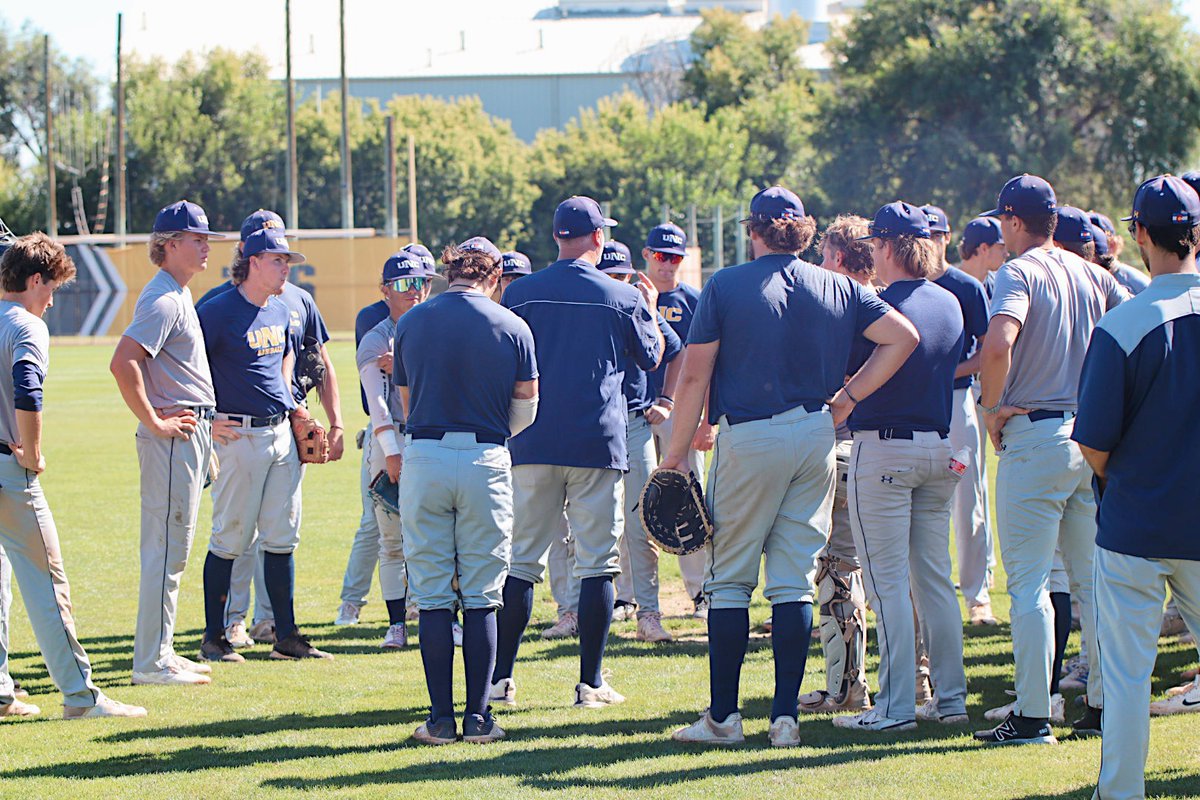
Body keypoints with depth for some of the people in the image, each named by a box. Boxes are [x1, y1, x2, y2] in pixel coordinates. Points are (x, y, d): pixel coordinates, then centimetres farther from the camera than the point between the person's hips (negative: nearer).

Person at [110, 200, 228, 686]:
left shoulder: (178, 296, 16)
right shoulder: (163, 300, -16)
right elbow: (123, 363, -27)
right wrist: (154, 422, -21)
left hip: (192, 434, 10)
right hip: (172, 439, -10)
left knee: (172, 550, 14)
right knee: (167, 550, -7)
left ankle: (161, 652, 21)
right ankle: (151, 661, -5)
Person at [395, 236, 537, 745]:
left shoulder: (411, 323, 4)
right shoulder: (512, 327, -1)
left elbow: (407, 399, 11)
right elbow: (526, 409, 3)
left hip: (424, 458, 1)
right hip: (486, 461, -1)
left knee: (432, 594, 5)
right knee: (481, 596, 5)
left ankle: (441, 717, 3)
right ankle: (478, 716, 4)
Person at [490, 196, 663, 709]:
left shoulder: (521, 293, 1)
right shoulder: (622, 298, -1)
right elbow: (651, 358, 15)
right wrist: (650, 310, 30)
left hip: (533, 443, 2)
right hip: (598, 444, -2)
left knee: (521, 560, 8)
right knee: (597, 563, 2)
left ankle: (501, 677, 6)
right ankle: (590, 682, 1)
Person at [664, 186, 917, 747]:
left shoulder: (726, 286, -3)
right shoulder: (839, 289, 7)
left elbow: (695, 376, -5)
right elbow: (903, 337, 5)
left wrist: (676, 453, -1)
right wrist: (848, 395, 7)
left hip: (748, 437, -3)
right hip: (817, 437, 3)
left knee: (729, 579, 4)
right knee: (795, 582, 6)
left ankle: (723, 716, 4)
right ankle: (785, 717, 3)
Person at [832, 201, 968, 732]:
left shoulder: (879, 305, -14)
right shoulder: (950, 304, 7)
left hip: (884, 448, -7)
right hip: (941, 447, 7)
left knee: (889, 582, -4)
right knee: (935, 578, 13)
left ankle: (896, 705, -4)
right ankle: (951, 698, 14)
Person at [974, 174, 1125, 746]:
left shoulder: (1020, 273, -10)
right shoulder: (1094, 275, 11)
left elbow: (999, 343, -27)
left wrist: (992, 407, -14)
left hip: (1036, 435, -7)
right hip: (1095, 438, 7)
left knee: (1028, 581, -3)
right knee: (1091, 577, 14)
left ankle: (1032, 716, -5)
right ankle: (1106, 703, 17)